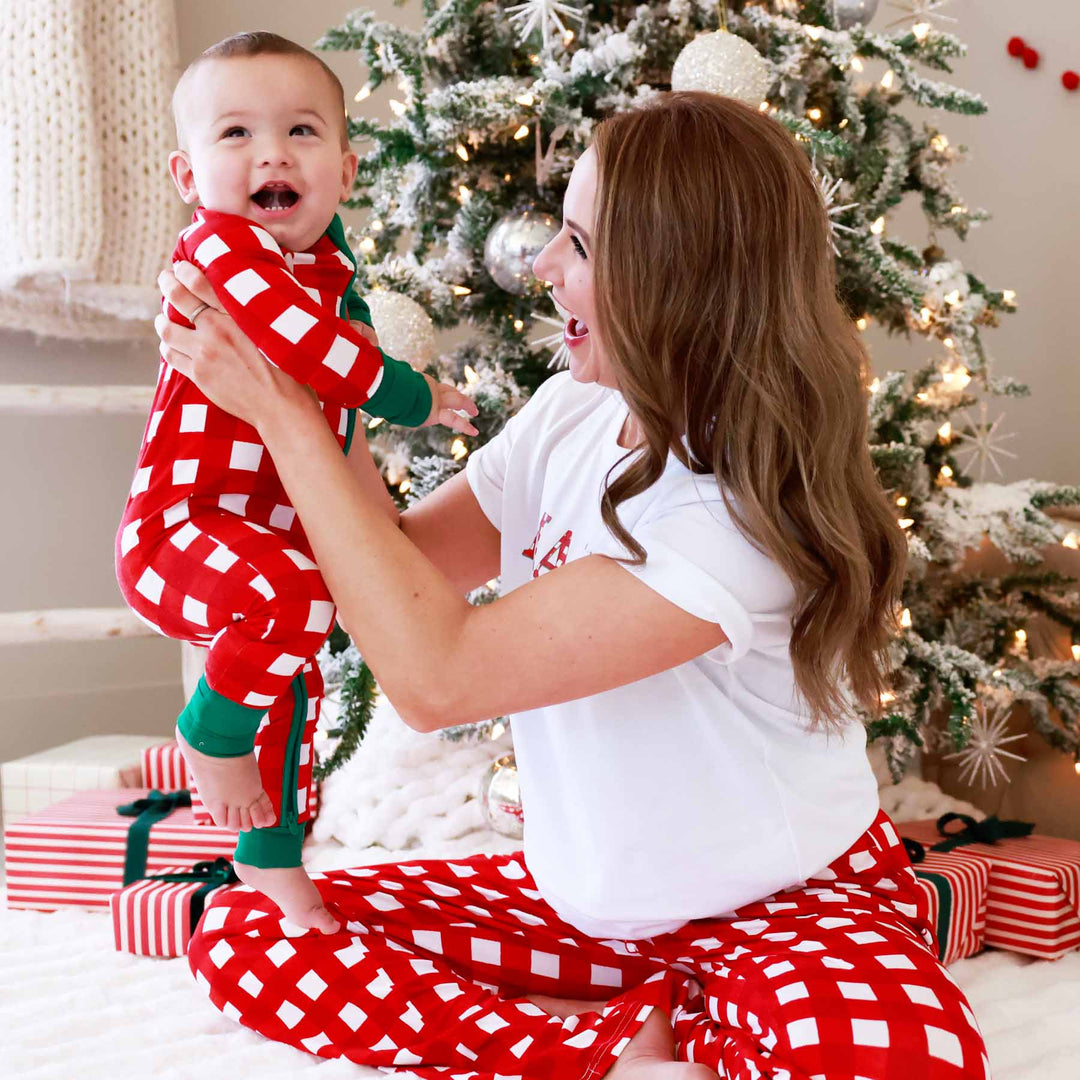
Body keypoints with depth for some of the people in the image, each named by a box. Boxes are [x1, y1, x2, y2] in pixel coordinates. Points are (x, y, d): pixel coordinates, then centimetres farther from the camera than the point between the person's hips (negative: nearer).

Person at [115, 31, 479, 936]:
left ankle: (272, 853, 43)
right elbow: (312, 350, -33)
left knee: (293, 700, 21)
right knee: (292, 596, -37)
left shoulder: (324, 263, 8)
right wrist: (418, 398, -19)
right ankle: (213, 730, -9)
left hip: (278, 540, 9)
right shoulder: (223, 249, -19)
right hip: (180, 529, -9)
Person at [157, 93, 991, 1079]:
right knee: (240, 934, -7)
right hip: (586, 898, 7)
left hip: (786, 906, -7)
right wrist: (306, 391, -9)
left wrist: (283, 413, -24)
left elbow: (435, 676, -28)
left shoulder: (748, 513, -27)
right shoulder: (567, 416, -1)